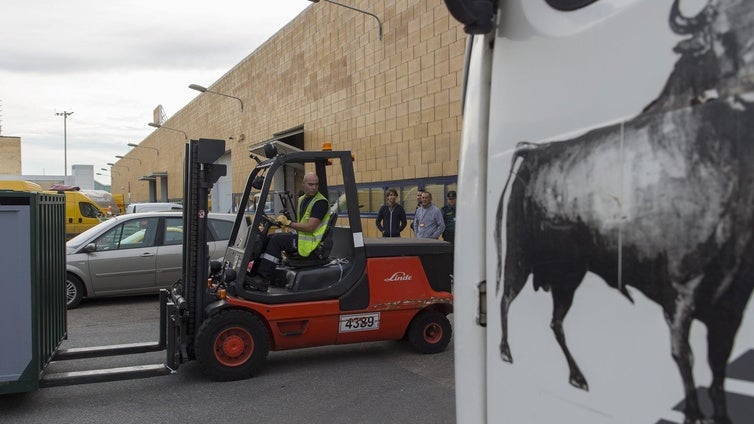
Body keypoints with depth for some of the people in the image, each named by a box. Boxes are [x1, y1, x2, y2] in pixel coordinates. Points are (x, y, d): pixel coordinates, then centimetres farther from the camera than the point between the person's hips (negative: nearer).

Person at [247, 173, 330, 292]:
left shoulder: (320, 202, -14)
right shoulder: (302, 199, 15)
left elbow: (310, 227, -22)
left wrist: (288, 223, -17)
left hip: (310, 242, -9)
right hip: (300, 236, 9)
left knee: (276, 240, -21)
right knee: (269, 238, 0)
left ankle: (263, 280, -21)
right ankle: (258, 273, -8)